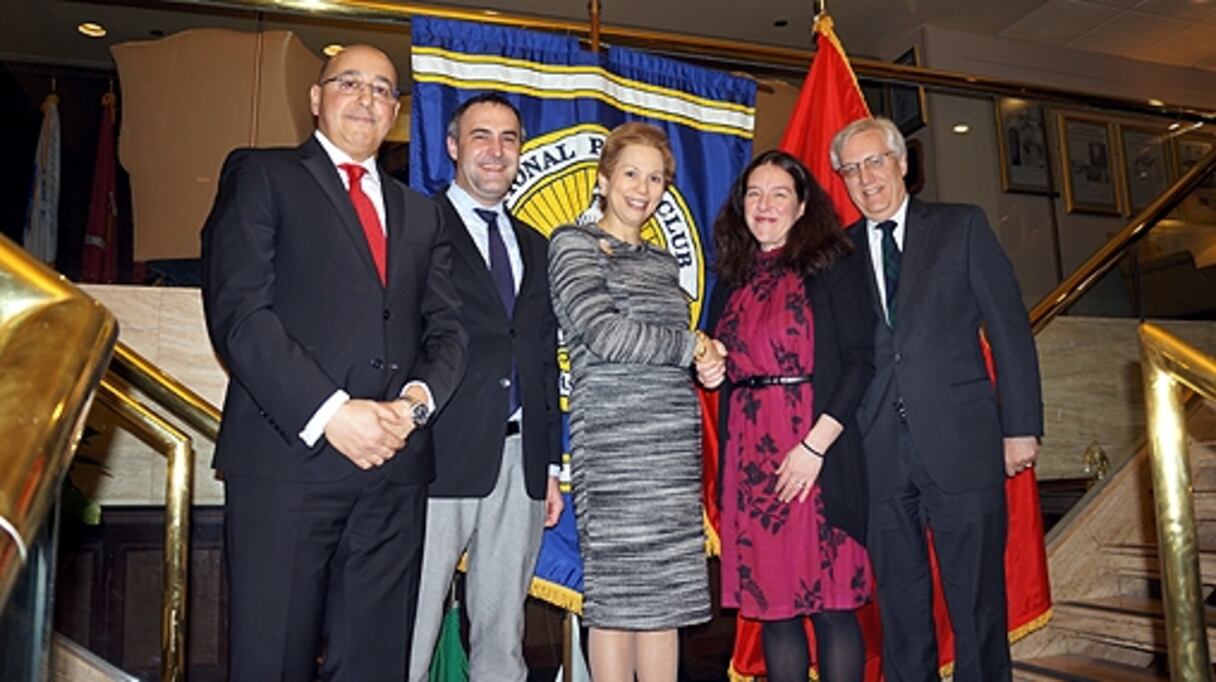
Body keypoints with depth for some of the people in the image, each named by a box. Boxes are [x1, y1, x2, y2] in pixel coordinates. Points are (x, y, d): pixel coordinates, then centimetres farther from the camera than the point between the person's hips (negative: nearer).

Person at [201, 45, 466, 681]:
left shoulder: (419, 212, 21)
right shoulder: (260, 175, 7)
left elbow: (446, 330, 13)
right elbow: (239, 311, -7)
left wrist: (418, 398, -9)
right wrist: (330, 413, -16)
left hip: (395, 466, 4)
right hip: (289, 455, -4)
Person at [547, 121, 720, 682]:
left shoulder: (663, 262, 20)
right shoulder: (573, 244, 0)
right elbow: (604, 335, -13)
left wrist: (705, 361, -1)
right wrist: (691, 345, -2)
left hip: (674, 441, 6)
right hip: (613, 440, -6)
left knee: (667, 594, 7)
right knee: (617, 596, -1)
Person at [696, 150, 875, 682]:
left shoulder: (834, 265, 0)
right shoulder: (733, 279, 15)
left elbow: (861, 359, -8)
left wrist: (815, 445, -15)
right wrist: (710, 374, 0)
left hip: (818, 450, -5)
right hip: (748, 453, 5)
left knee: (830, 601, 0)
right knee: (770, 601, 9)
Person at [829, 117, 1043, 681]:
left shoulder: (962, 226, 7)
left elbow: (1008, 327, 3)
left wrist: (1021, 424, -2)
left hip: (960, 441, -1)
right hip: (878, 453, 2)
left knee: (976, 599, 6)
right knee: (900, 605, 11)